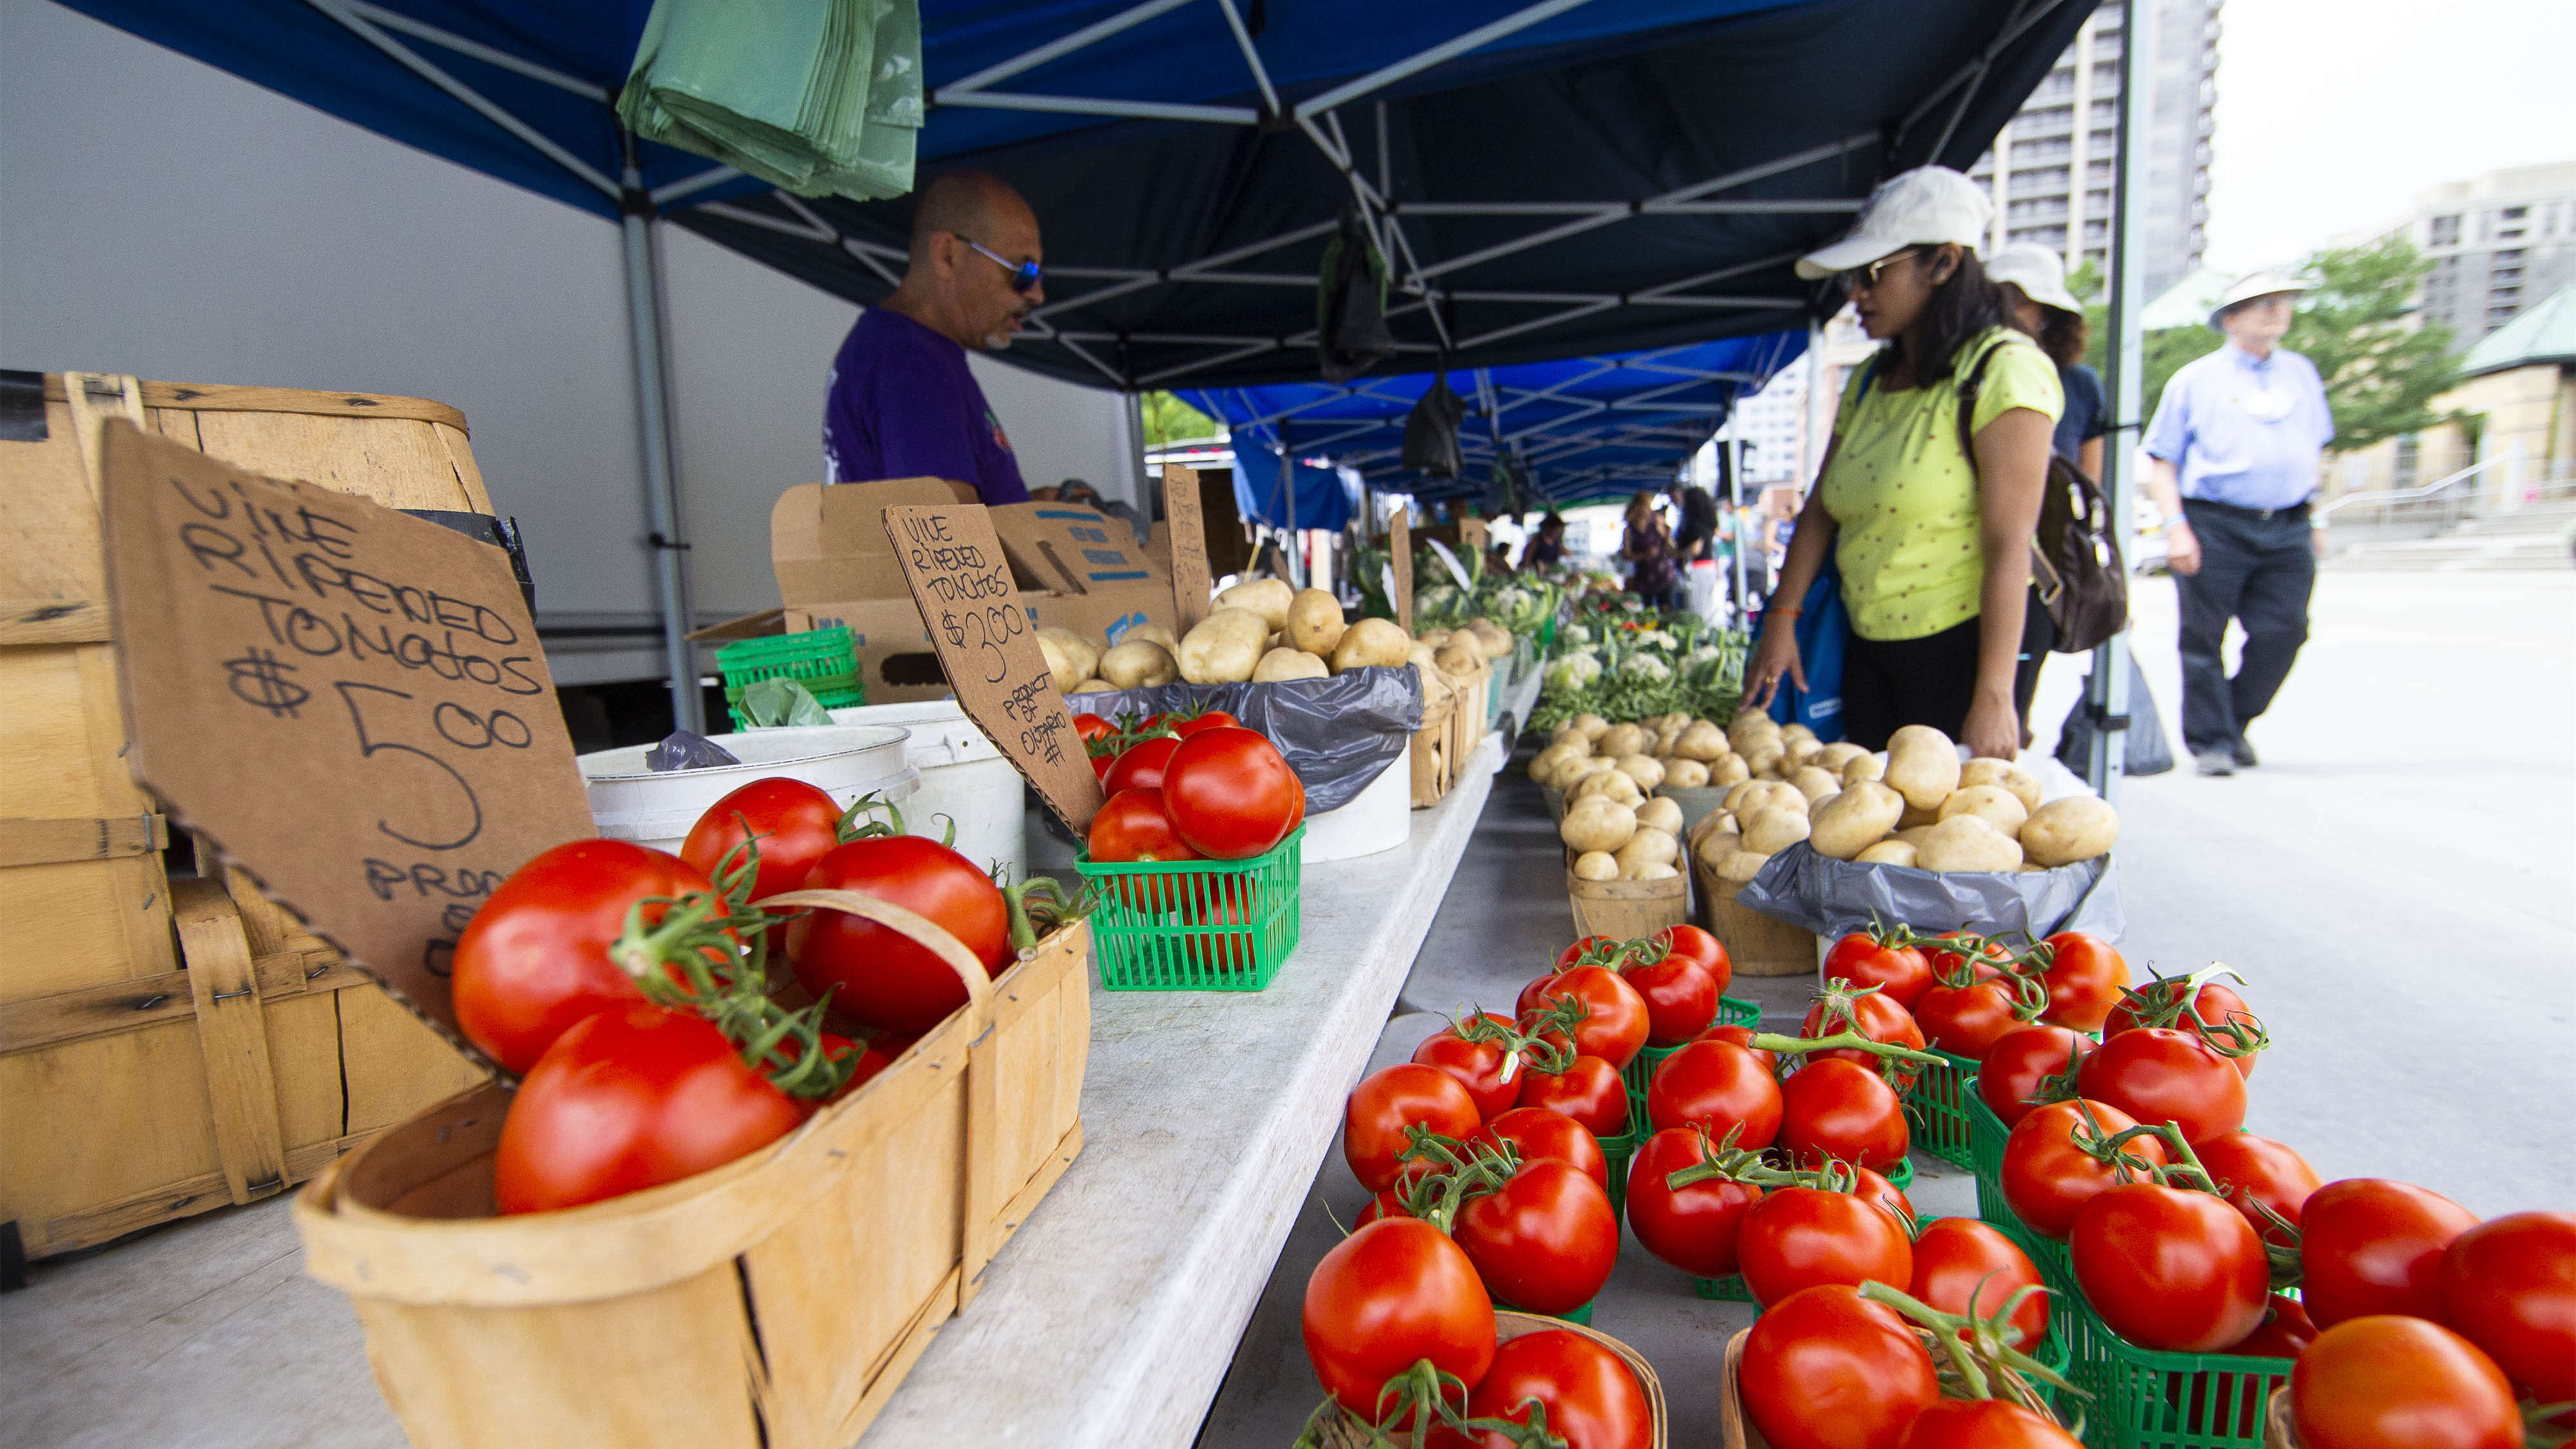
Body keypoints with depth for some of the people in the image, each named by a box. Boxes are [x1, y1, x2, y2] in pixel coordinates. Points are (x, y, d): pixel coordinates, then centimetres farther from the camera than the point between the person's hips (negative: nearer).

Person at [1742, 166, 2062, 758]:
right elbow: (1819, 508, 11)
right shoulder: (1868, 380, 11)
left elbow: (2009, 545, -17)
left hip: (1962, 647, -6)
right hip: (1868, 650, 7)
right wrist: (1781, 620, 4)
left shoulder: (2003, 370, -11)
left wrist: (1994, 697, -20)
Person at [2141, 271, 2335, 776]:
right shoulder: (2196, 379, 6)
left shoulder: (2303, 374, 19)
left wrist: (2316, 516, 20)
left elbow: (2316, 450, 27)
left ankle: (2236, 723, 15)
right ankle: (2211, 739, 7)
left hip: (2288, 530, 4)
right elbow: (2162, 460, 1)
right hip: (2214, 526, -4)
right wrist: (2175, 524, -10)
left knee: (2284, 631, -5)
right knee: (2204, 638, -3)